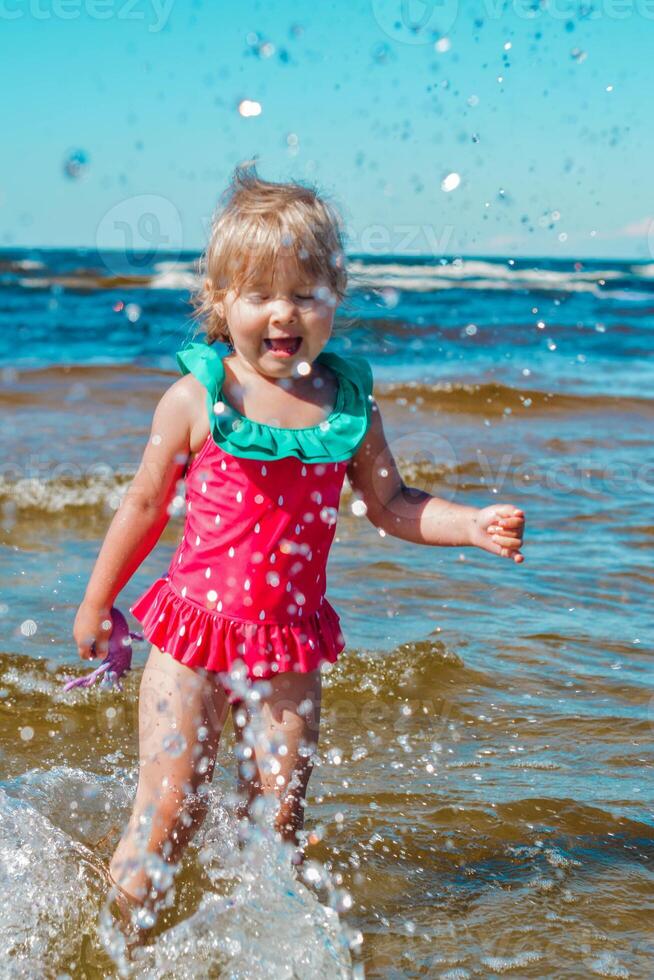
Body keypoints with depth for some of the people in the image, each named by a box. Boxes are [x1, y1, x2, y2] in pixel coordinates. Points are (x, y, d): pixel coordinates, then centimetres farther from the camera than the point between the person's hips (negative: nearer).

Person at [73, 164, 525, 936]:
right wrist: (95, 605, 9)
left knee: (278, 819, 8)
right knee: (169, 813, 0)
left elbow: (389, 505, 8)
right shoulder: (196, 399, -9)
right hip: (193, 635, -2)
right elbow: (145, 505, 2)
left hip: (290, 643, 3)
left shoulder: (348, 402, -1)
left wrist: (473, 524, -7)